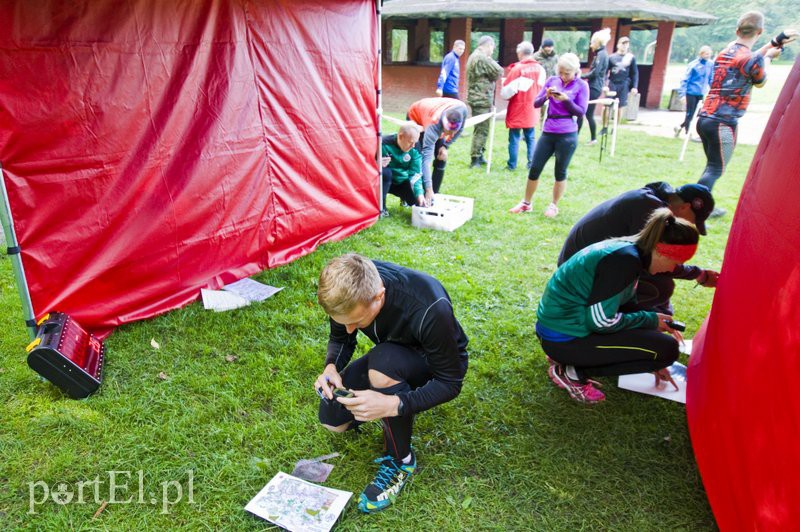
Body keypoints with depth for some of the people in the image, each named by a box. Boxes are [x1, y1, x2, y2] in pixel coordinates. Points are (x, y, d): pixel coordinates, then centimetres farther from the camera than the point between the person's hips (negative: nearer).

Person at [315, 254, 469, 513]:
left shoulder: (430, 309, -40)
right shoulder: (350, 290, -24)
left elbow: (451, 383, -28)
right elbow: (340, 339, -4)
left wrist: (393, 404, -42)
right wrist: (331, 367, -27)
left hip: (437, 362, -4)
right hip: (389, 356, 5)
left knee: (384, 362, -36)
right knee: (332, 419, -8)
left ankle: (401, 461, -14)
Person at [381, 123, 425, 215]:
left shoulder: (415, 149, -14)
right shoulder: (384, 144, -26)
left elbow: (415, 173, -16)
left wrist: (420, 193, -31)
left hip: (401, 182, 3)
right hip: (385, 181, -3)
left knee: (420, 201, -15)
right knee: (386, 172, -38)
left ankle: (405, 197, 21)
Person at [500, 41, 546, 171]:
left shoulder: (517, 69, -14)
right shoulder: (540, 69, 0)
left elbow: (507, 91, -12)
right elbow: (542, 88, 8)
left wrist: (505, 95, 8)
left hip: (517, 109, -4)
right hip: (531, 110, 4)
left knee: (514, 138, 3)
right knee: (531, 138, 12)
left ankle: (512, 164, 7)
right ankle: (531, 164, 12)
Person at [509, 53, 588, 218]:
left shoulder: (581, 85, -2)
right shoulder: (552, 80, 6)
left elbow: (581, 111, -5)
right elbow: (536, 103, 6)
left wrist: (566, 100, -17)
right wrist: (546, 95, -14)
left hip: (567, 135, -3)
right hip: (548, 132, 3)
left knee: (560, 172, 6)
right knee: (534, 168, 6)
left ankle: (554, 206, 21)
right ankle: (526, 203, 20)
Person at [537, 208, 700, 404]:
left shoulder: (626, 250, 8)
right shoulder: (625, 259, -21)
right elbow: (601, 321, -23)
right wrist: (651, 320, -7)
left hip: (559, 321, 9)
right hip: (564, 337, -9)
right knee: (667, 349, -6)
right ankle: (573, 372, -4)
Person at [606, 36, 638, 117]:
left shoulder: (631, 57, 4)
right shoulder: (612, 57, 2)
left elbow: (635, 73, 6)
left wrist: (634, 87, -2)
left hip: (624, 85, 1)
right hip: (612, 84, -1)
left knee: (621, 106, 6)